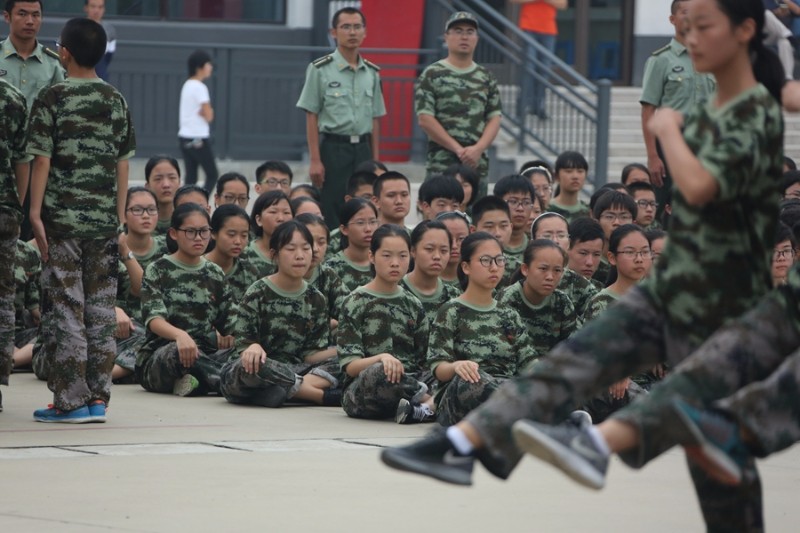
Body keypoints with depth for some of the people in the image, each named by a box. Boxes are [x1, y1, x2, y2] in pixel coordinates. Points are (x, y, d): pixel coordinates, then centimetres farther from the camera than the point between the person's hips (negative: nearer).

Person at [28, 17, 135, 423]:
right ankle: (98, 398, 9)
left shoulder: (52, 99, -6)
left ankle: (71, 401, -1)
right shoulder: (116, 101, 7)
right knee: (101, 309, 7)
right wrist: (118, 217, 15)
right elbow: (122, 165, 9)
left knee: (67, 309, -2)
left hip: (63, 218, -4)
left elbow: (42, 161, -9)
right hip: (105, 221, 4)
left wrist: (35, 212, -5)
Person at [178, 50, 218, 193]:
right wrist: (206, 112, 4)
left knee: (191, 178, 7)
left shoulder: (187, 85, 13)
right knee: (212, 175, -1)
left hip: (185, 137, 8)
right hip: (199, 139, -8)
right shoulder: (199, 87, -14)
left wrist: (204, 111, -3)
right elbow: (208, 115, -16)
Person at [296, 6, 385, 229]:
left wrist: (375, 161, 10)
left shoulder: (372, 73, 12)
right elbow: (312, 118, -4)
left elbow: (374, 119, 15)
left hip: (362, 149, 4)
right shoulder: (320, 69, -2)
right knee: (332, 216, -6)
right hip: (333, 148, -4)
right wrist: (315, 161, -10)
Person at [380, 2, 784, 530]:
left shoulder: (758, 114, -17)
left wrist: (669, 130, -16)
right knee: (572, 364, -3)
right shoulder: (712, 109, 9)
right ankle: (462, 445, -10)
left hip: (718, 307, -8)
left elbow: (698, 187, -31)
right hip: (668, 289, 8)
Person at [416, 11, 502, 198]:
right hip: (441, 165, -4)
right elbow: (425, 119, -6)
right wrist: (458, 149, -12)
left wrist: (478, 149, -10)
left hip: (478, 163, 4)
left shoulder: (486, 78, 13)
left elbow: (495, 118, 8)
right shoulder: (432, 75, 1)